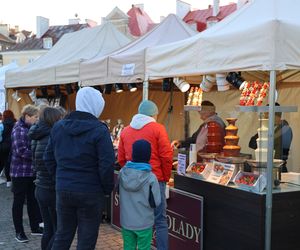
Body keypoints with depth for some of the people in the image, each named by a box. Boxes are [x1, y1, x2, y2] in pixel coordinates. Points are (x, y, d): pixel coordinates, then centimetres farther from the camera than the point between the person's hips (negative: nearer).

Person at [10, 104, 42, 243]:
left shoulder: (31, 128, 10)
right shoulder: (19, 129, -14)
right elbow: (21, 151, -23)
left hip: (32, 171, 7)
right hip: (20, 171, -7)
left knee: (33, 200, 14)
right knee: (19, 201, 4)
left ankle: (35, 227, 26)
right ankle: (19, 232, 13)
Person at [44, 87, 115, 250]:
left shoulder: (58, 126, 5)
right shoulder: (99, 130, -13)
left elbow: (48, 158, 9)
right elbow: (106, 164, -16)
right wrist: (107, 189, -3)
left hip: (63, 190, 5)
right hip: (90, 193, -5)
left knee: (62, 235, 17)